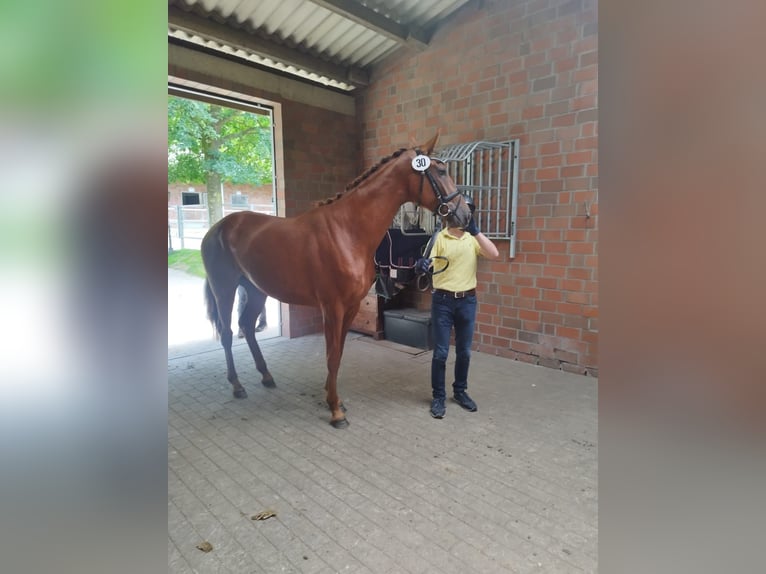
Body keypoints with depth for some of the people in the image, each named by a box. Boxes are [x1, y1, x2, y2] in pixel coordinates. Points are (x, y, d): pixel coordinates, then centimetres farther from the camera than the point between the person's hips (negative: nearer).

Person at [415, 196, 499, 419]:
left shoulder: (474, 238, 5)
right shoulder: (439, 238, -4)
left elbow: (494, 254, -11)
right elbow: (430, 265, -14)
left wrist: (475, 231, -20)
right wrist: (422, 266, -37)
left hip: (467, 300, 3)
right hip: (443, 300, -3)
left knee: (464, 351, 13)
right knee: (441, 352, 2)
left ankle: (460, 391, 32)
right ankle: (438, 397, 17)